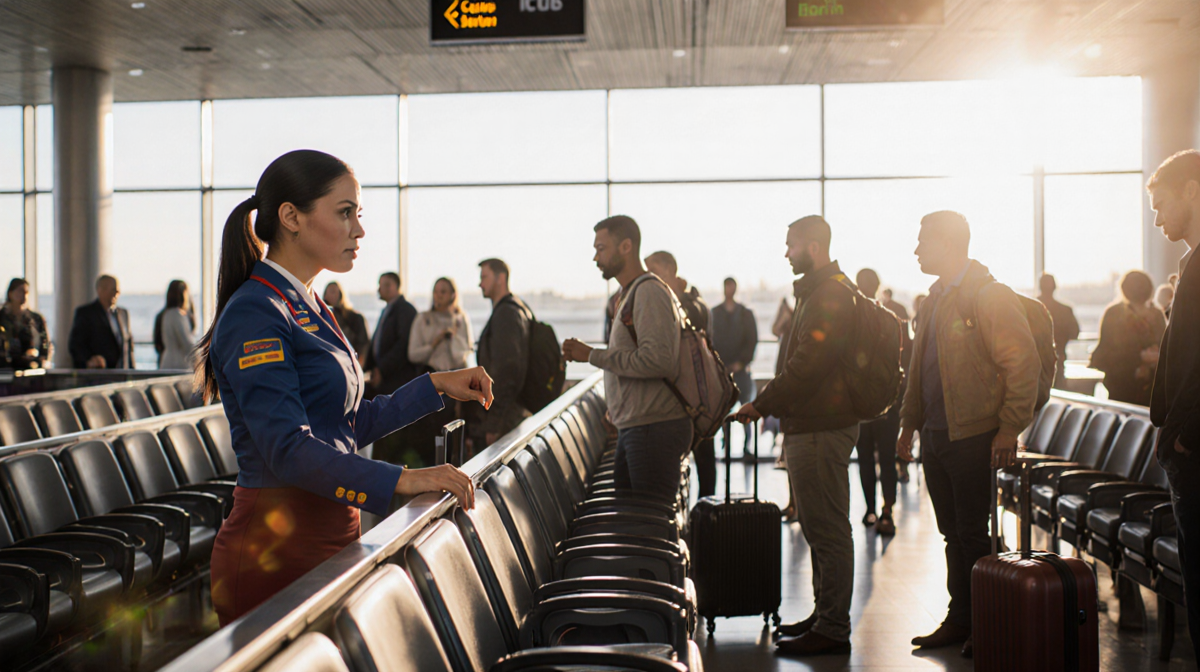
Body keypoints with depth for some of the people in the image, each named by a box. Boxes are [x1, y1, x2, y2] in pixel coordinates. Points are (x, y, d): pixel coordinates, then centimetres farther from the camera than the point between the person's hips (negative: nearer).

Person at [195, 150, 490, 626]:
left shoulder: (310, 310, 15)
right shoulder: (255, 314, -15)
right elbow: (288, 448, -24)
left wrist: (436, 387, 15)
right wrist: (401, 480, -31)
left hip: (331, 534, 9)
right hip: (277, 550, -9)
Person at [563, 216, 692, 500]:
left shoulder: (649, 291, -12)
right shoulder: (631, 294, 20)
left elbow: (657, 360, -23)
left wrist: (593, 356, -16)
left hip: (654, 429, -10)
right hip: (633, 428, 10)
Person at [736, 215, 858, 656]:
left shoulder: (830, 295, -15)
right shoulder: (818, 291, 19)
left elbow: (807, 366, -22)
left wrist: (762, 404, -15)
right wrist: (774, 403, 15)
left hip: (822, 429, -11)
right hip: (809, 424, 11)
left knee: (827, 529, -6)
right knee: (817, 525, 16)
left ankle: (833, 630, 0)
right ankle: (825, 616, 26)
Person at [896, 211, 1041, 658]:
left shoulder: (991, 297, -10)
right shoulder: (934, 301, 16)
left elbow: (1024, 365, -13)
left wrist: (1009, 428, -16)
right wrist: (909, 424, 19)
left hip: (974, 437, -8)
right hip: (935, 436, 8)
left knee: (974, 535, -2)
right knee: (954, 534, 12)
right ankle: (960, 621, 20)